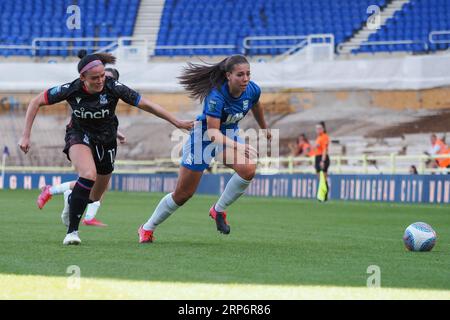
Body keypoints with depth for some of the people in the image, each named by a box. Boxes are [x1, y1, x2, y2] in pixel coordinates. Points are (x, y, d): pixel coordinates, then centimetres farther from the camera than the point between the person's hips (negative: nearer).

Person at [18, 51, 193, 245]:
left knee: (94, 197, 12)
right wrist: (25, 136, -16)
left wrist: (177, 123, -18)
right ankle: (72, 231, -24)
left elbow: (147, 105, -19)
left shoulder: (113, 88, -24)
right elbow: (36, 102, -13)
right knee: (89, 175, -34)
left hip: (106, 141, 3)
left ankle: (72, 200, 50)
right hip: (79, 135, -2)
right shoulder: (72, 90, -24)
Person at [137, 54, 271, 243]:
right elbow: (213, 133, -35)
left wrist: (264, 129, 25)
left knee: (248, 169, -26)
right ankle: (147, 229, 23)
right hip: (203, 136, -5)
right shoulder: (216, 96, -35)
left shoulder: (253, 90, -17)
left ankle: (219, 210, -2)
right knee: (182, 194, 2)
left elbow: (256, 106, 9)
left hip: (229, 135, 5)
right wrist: (238, 146, -47)